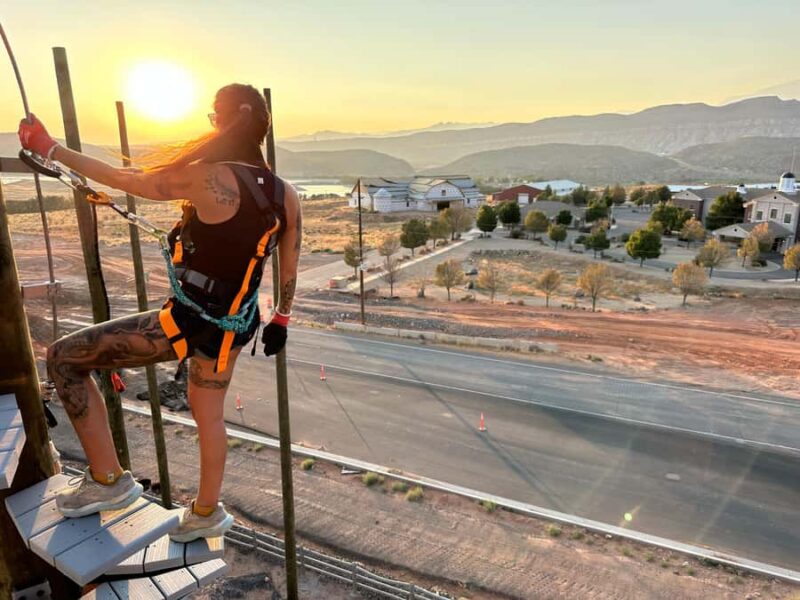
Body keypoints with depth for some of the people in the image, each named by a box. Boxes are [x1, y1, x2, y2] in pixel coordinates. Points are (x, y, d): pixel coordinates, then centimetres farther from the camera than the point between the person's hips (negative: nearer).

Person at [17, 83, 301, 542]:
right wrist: (281, 319, 23)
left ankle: (107, 480, 16)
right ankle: (207, 513, 46)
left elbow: (122, 180, -8)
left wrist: (49, 147, 7)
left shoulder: (210, 178, -19)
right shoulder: (286, 195, -1)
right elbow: (290, 272, 8)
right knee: (209, 414, 26)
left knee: (64, 358, 8)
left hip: (191, 320, -7)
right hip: (235, 324, 8)